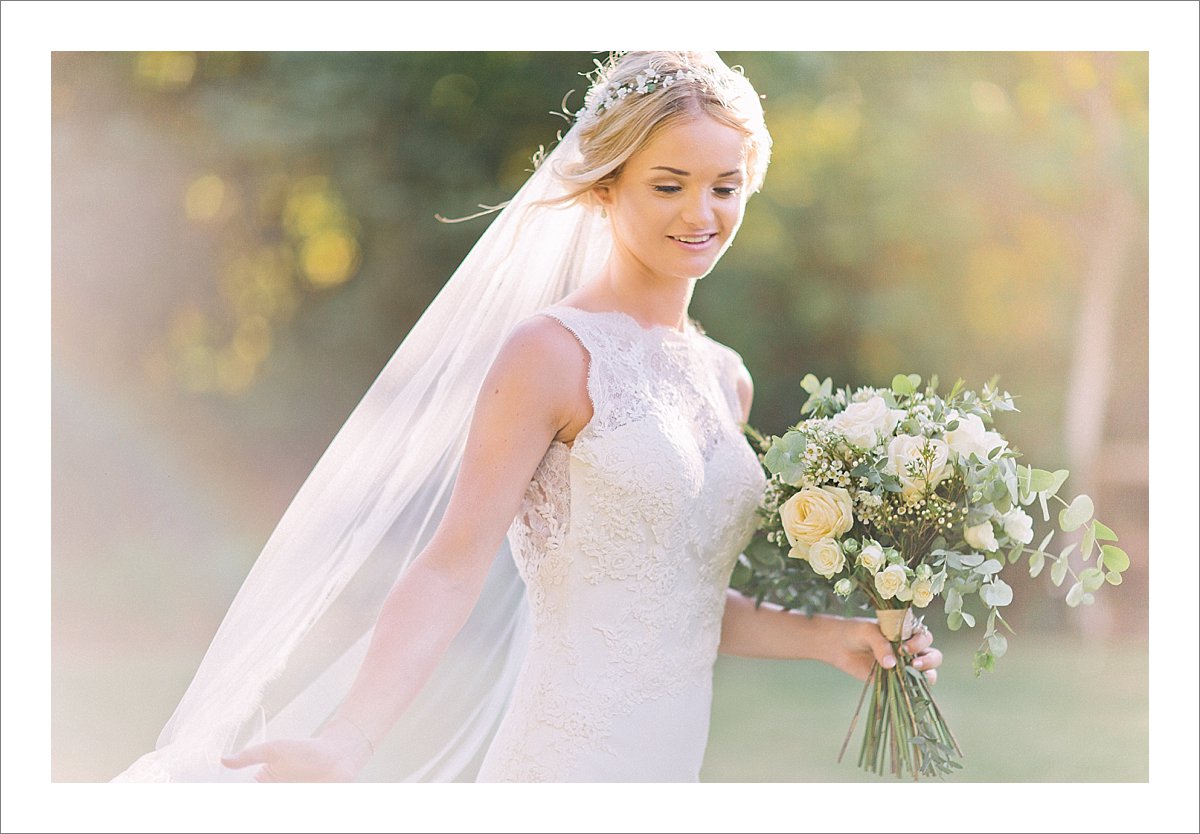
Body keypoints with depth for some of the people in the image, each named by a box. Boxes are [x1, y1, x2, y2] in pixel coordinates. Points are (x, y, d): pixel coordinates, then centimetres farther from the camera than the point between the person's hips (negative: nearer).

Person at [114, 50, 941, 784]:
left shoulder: (726, 379, 12)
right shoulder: (553, 352, -10)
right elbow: (452, 571, -17)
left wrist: (825, 638, 7)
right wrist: (340, 746, -27)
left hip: (675, 762, 7)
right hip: (568, 759, -7)